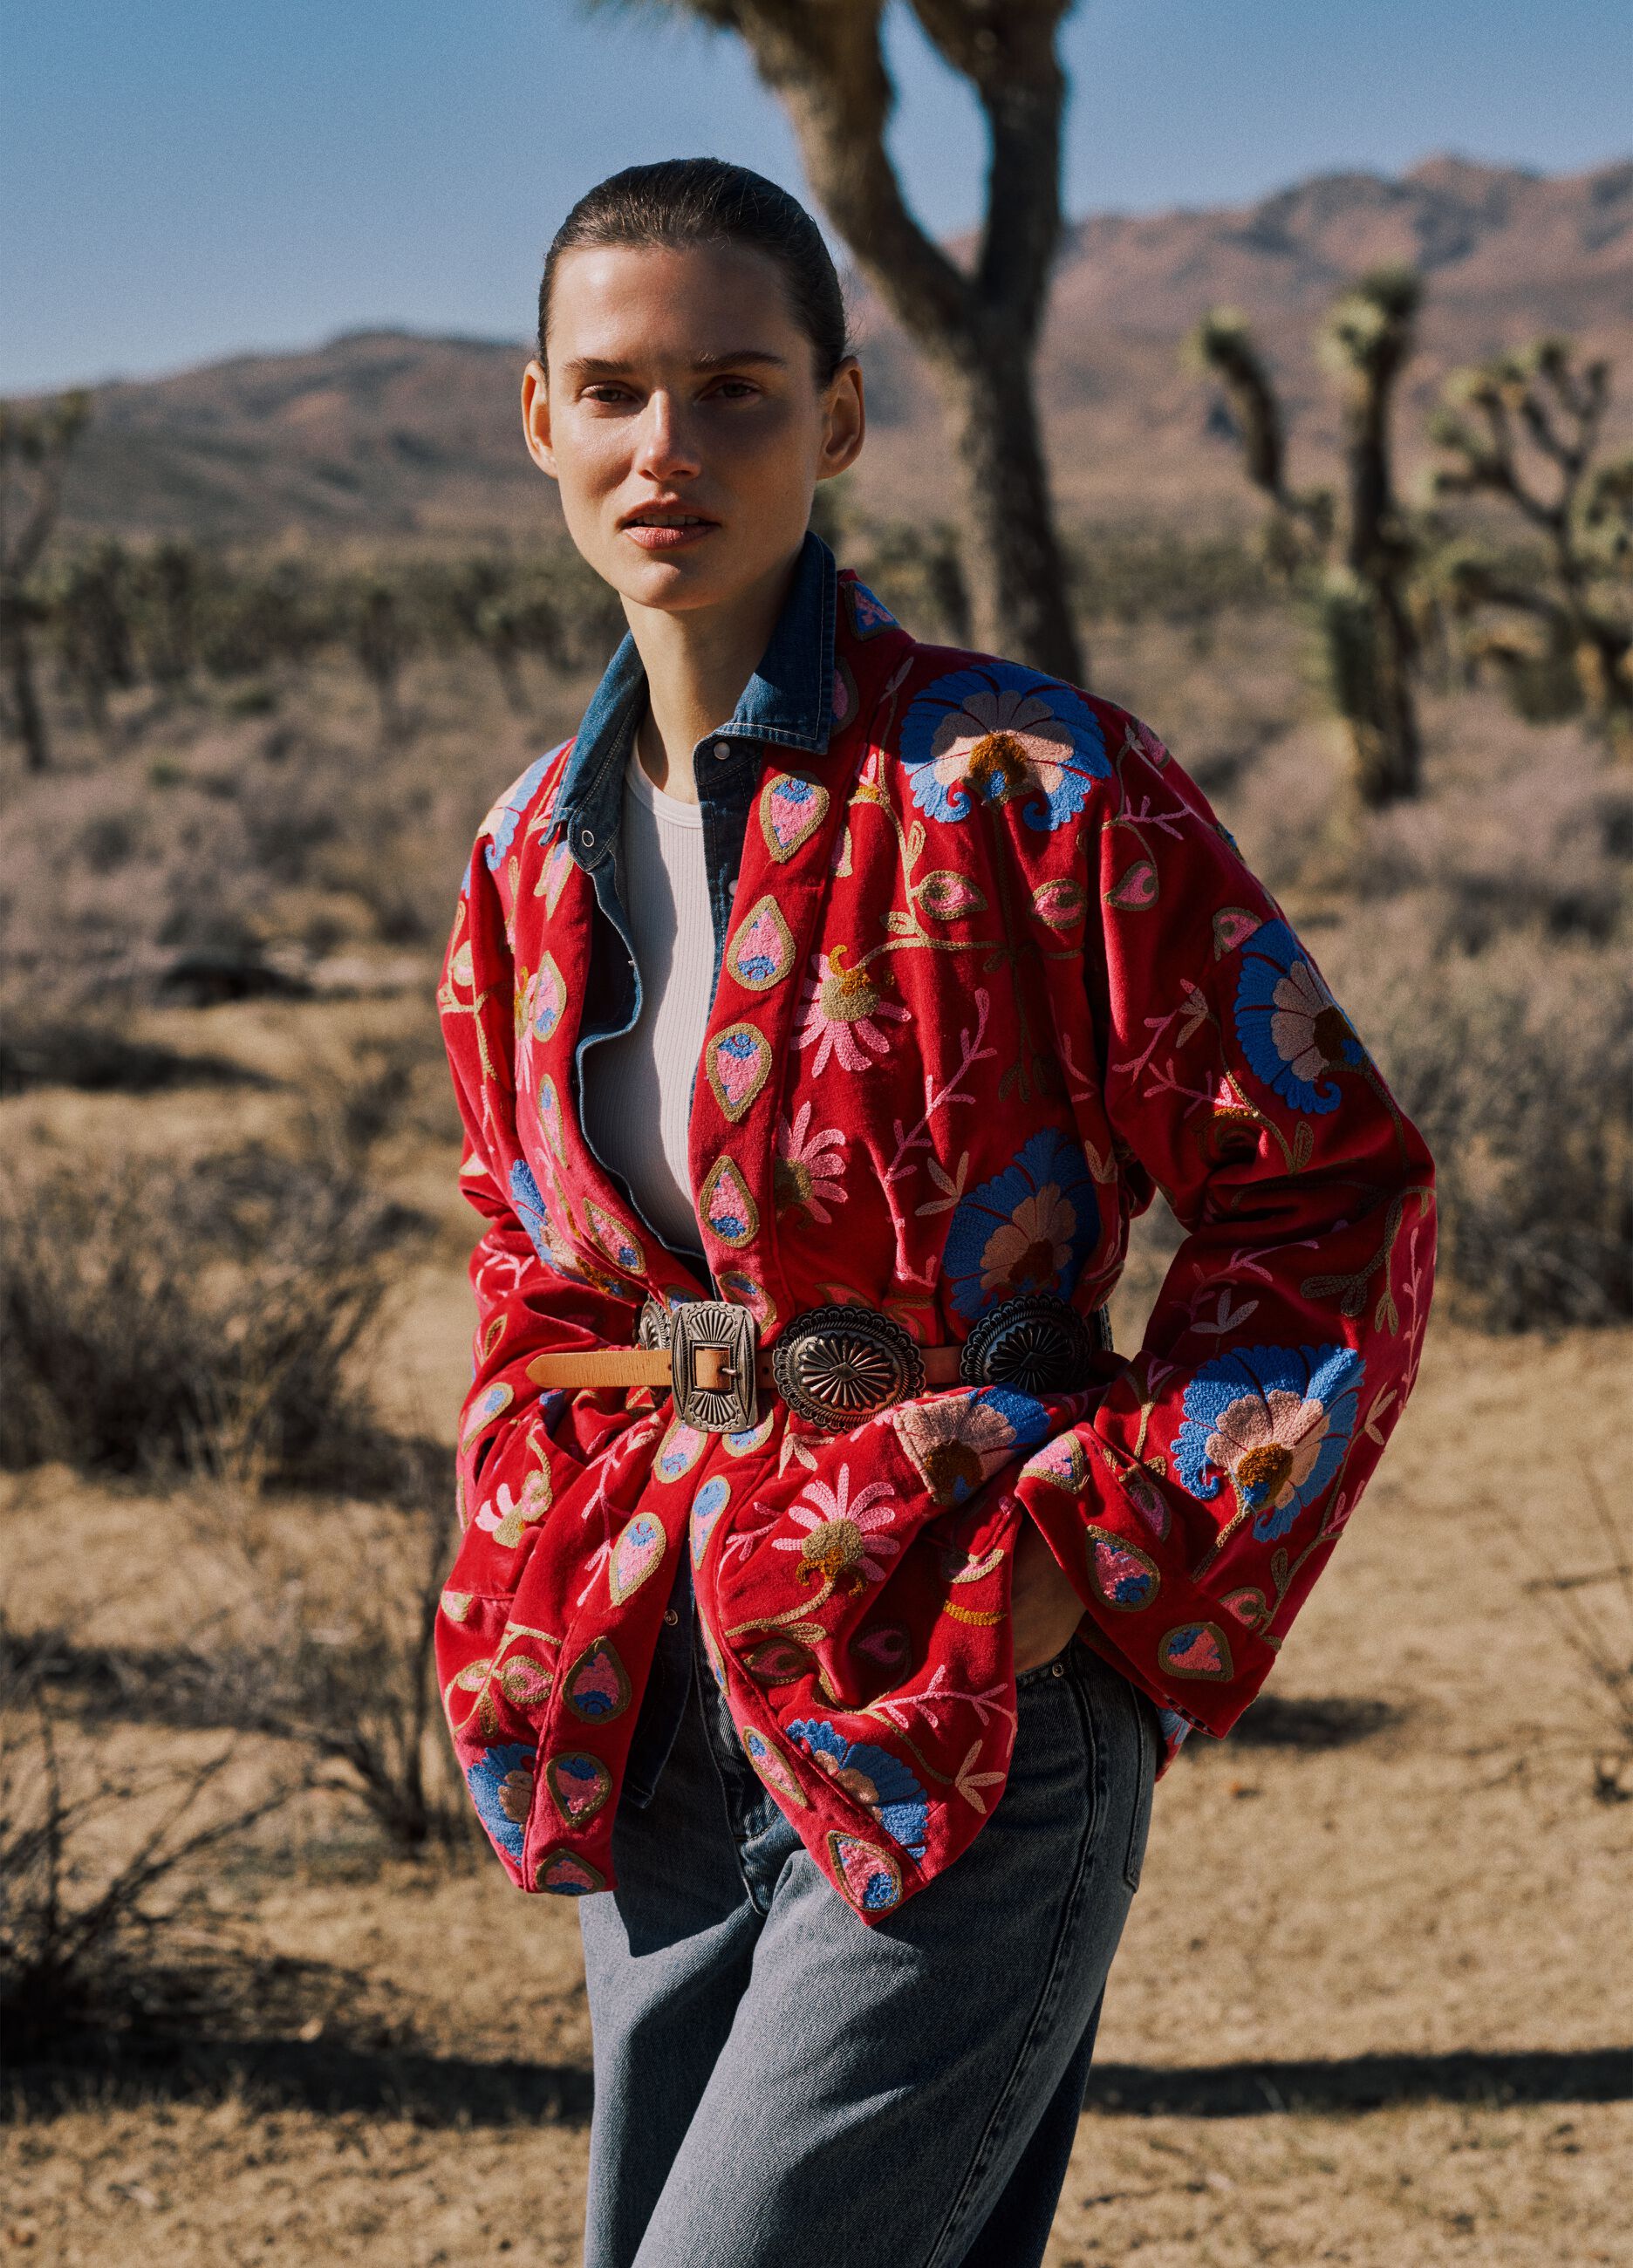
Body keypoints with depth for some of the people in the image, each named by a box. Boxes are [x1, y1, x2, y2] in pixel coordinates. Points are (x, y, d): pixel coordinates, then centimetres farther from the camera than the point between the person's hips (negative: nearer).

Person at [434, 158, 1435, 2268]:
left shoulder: (1020, 784, -12)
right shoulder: (535, 859, 7)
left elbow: (1332, 1201, -9)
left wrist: (1085, 1552, -13)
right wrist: (543, 1609, 7)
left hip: (977, 1718, -6)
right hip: (677, 1731, 7)